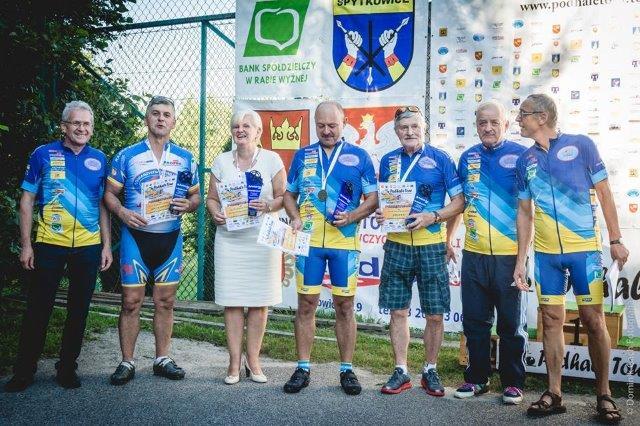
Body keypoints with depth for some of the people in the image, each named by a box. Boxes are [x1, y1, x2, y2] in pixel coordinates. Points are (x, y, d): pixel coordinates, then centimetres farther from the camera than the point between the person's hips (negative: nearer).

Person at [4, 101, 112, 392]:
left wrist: (107, 245, 5)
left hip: (88, 247, 2)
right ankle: (24, 371, 18)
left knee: (79, 310, 9)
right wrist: (26, 244, -5)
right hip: (49, 245, -2)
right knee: (37, 310, 4)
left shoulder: (99, 159, 6)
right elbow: (27, 200, 1)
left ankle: (67, 368, 23)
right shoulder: (43, 154, -1)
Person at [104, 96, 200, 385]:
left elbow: (196, 195, 14)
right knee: (131, 301, 0)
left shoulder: (185, 159, 7)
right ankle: (127, 363, 11)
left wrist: (189, 204, -9)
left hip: (170, 238, 2)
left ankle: (162, 359, 20)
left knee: (165, 301, 9)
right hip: (136, 235, -2)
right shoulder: (126, 156, 0)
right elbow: (110, 193, 2)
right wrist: (122, 212, -17)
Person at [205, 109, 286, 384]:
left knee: (259, 302, 2)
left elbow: (284, 196, 2)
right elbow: (211, 198, 11)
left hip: (263, 239, -1)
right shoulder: (222, 161, 9)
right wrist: (215, 213, -9)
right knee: (232, 302, 1)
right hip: (229, 239, 1)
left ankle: (253, 361, 16)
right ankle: (234, 363, 10)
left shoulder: (271, 160, 3)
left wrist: (268, 206, -17)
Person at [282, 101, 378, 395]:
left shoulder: (359, 157, 5)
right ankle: (303, 368, 14)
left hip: (345, 242, -1)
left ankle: (347, 370, 15)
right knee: (306, 304, 4)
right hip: (308, 241, 2)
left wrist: (351, 216, -13)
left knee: (345, 306, 4)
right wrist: (295, 218, -3)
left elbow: (373, 198, 4)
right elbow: (289, 194, 16)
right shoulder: (303, 156, 11)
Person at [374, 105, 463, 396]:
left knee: (434, 314, 4)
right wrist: (380, 214, -3)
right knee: (398, 311, 5)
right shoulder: (388, 161, 9)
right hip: (397, 244, 3)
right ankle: (401, 372, 17)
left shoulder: (440, 159, -1)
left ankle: (430, 371, 19)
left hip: (431, 244, -2)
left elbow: (459, 201, -2)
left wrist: (433, 217, -16)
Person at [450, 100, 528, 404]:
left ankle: (513, 383, 19)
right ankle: (477, 378, 24)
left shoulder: (520, 155, -2)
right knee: (475, 321, 11)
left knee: (512, 322, 6)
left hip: (510, 254, -3)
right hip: (474, 254, 4)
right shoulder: (468, 158, 10)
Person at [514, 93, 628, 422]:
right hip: (546, 253, 3)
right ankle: (553, 394, 15)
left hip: (585, 248, -3)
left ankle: (604, 394, 14)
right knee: (551, 319, 6)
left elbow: (604, 194, 2)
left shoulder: (581, 145, -1)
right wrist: (520, 260, 8)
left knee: (593, 319, 0)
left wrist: (615, 240, -4)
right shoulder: (525, 160, 8)